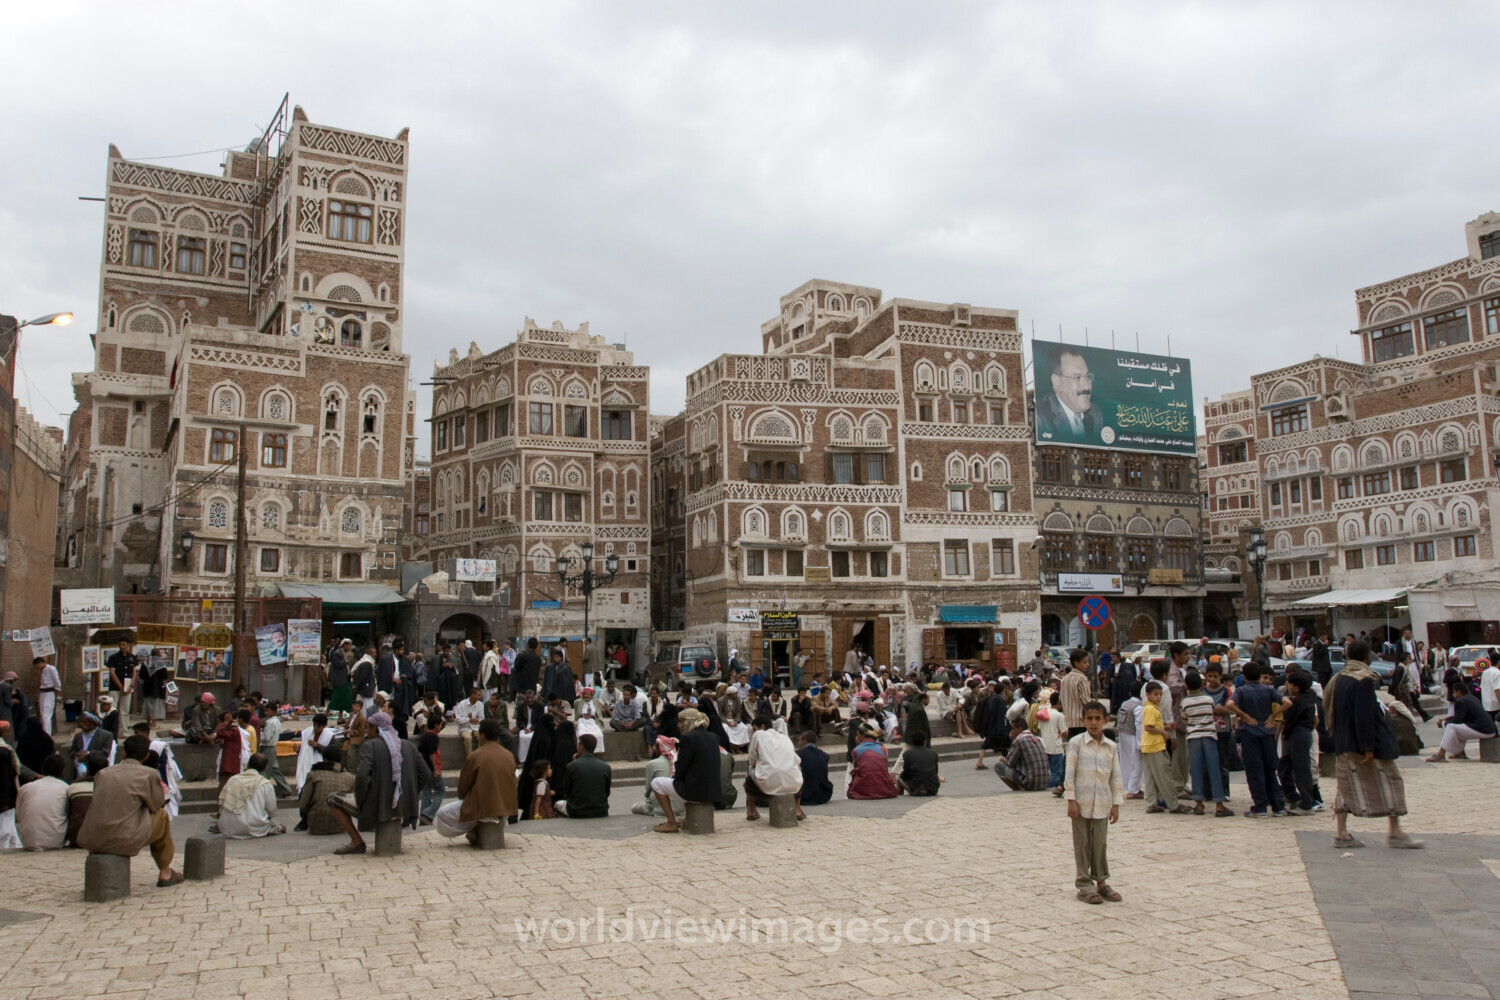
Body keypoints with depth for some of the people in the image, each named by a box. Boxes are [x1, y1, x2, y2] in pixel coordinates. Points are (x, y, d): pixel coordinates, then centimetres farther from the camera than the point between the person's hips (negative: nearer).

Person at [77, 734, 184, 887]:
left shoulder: (103, 773, 9)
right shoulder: (149, 775, -4)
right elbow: (157, 804, 8)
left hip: (91, 840, 5)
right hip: (124, 841, -5)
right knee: (162, 816, 20)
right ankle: (165, 873, 28)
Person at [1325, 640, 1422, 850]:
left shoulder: (1338, 679, 9)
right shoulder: (1364, 680, -15)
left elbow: (1331, 712, 14)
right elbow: (1365, 716, -21)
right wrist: (1369, 747, -20)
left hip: (1345, 743, 8)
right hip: (1363, 741, -7)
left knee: (1347, 783, 8)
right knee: (1390, 780, 6)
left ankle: (1341, 832, 5)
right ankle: (1395, 832, 9)